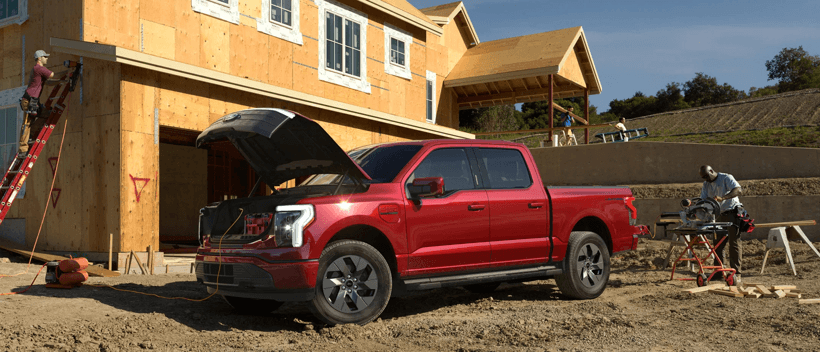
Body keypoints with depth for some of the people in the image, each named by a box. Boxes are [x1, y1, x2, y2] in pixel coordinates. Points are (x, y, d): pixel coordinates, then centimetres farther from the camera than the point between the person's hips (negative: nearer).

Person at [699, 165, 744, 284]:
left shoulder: (726, 178, -10)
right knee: (717, 244, 6)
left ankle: (736, 274, -9)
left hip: (733, 213, -7)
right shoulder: (706, 184, 11)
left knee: (734, 243, -9)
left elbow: (738, 190, -25)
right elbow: (703, 200, 8)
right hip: (720, 216, 7)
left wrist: (722, 198, -39)